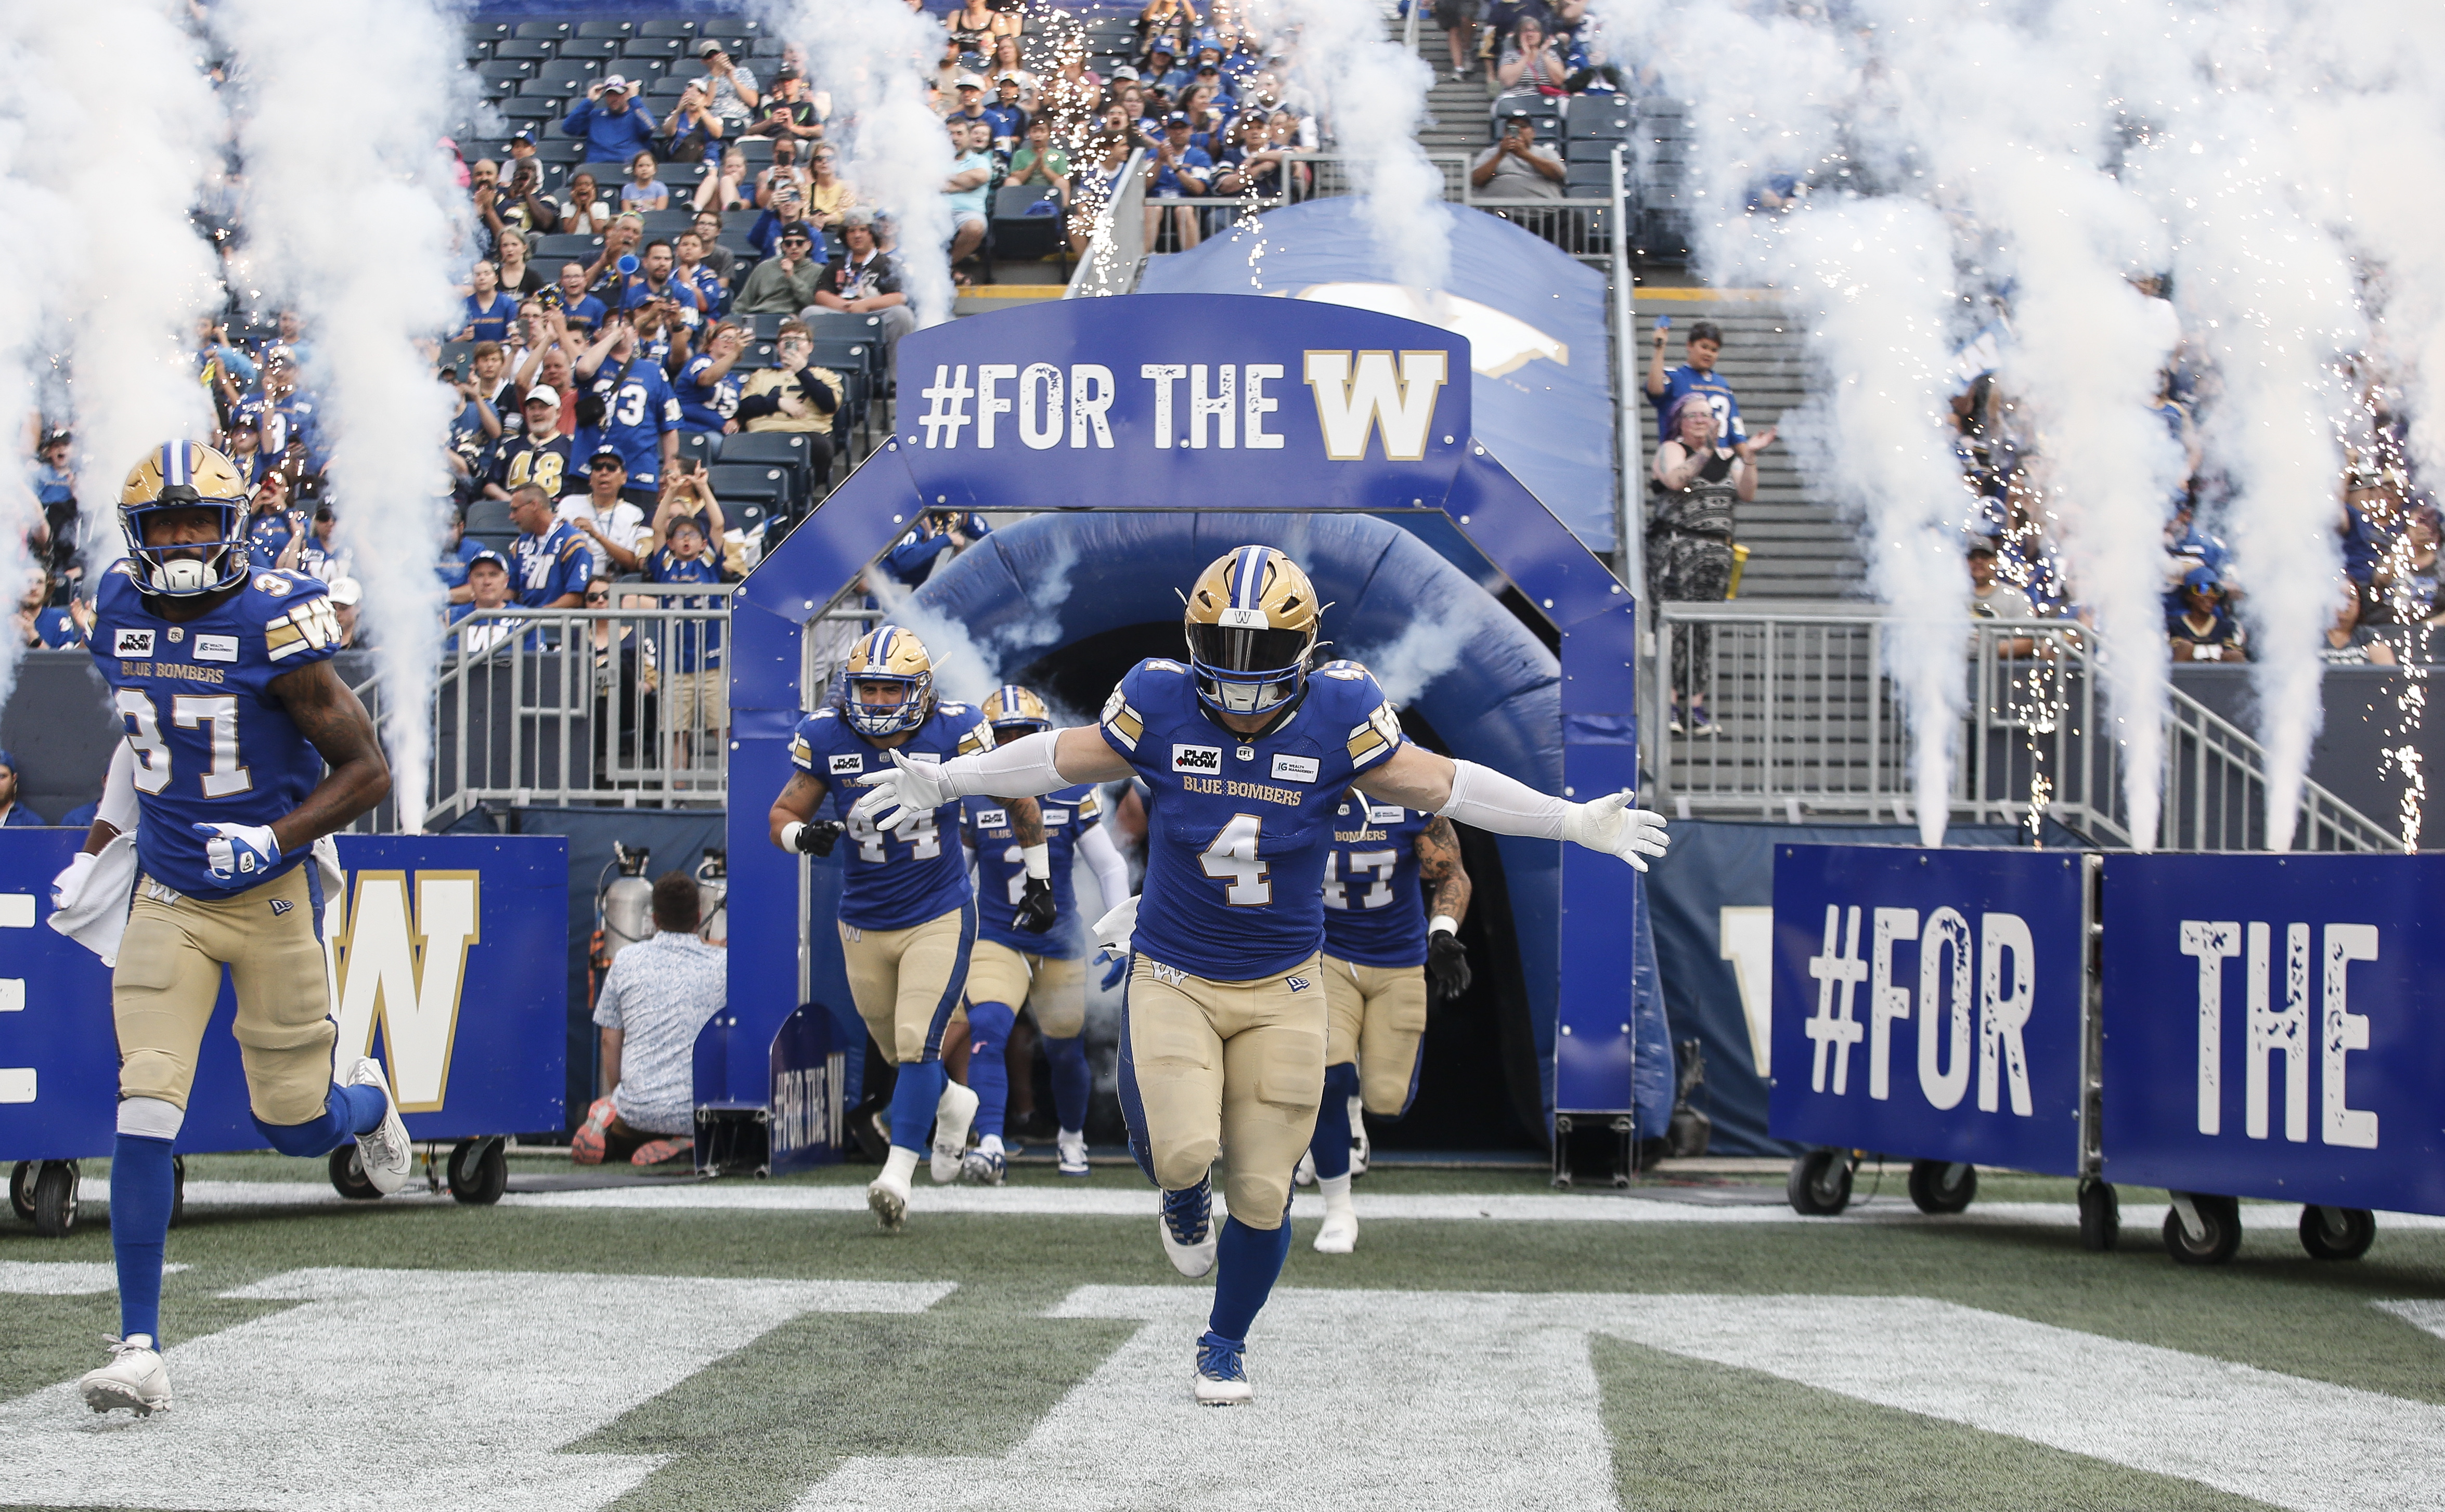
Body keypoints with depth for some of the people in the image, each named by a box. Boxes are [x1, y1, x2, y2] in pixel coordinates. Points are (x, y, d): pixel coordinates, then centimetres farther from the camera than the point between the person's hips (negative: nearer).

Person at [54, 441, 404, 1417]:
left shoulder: (271, 626, -17)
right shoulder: (120, 613, 1)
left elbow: (364, 770, -13)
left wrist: (272, 838, -25)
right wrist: (97, 851, 18)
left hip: (273, 895, -3)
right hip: (169, 897, 3)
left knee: (296, 1128, 7)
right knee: (145, 1110, -12)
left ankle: (365, 1097, 46)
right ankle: (140, 1351, -10)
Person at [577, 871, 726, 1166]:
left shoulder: (627, 961, 5)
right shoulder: (724, 963, 2)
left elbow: (610, 1041, 9)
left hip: (640, 1112, 2)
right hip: (705, 1113, -1)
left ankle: (604, 1123, -5)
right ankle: (687, 1146, -5)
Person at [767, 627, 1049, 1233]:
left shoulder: (954, 733, -16)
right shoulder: (826, 738, -11)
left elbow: (1018, 796, -1)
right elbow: (782, 815, -2)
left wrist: (1038, 875, 6)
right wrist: (803, 835, -26)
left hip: (939, 917, -3)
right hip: (864, 924, 3)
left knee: (917, 1045, -16)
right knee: (898, 1052, 18)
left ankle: (897, 1175, -15)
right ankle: (953, 1104, 48)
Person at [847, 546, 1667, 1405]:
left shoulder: (1336, 719, -13)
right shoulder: (1161, 706, -12)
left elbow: (1437, 784, -2)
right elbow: (1063, 758, 4)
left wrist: (1577, 823, -3)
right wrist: (941, 783, 6)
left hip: (1282, 988, 1)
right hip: (1173, 976, -1)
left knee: (1261, 1194, 4)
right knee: (1181, 1149, -23)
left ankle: (1226, 1344, 32)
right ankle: (1185, 1203, 17)